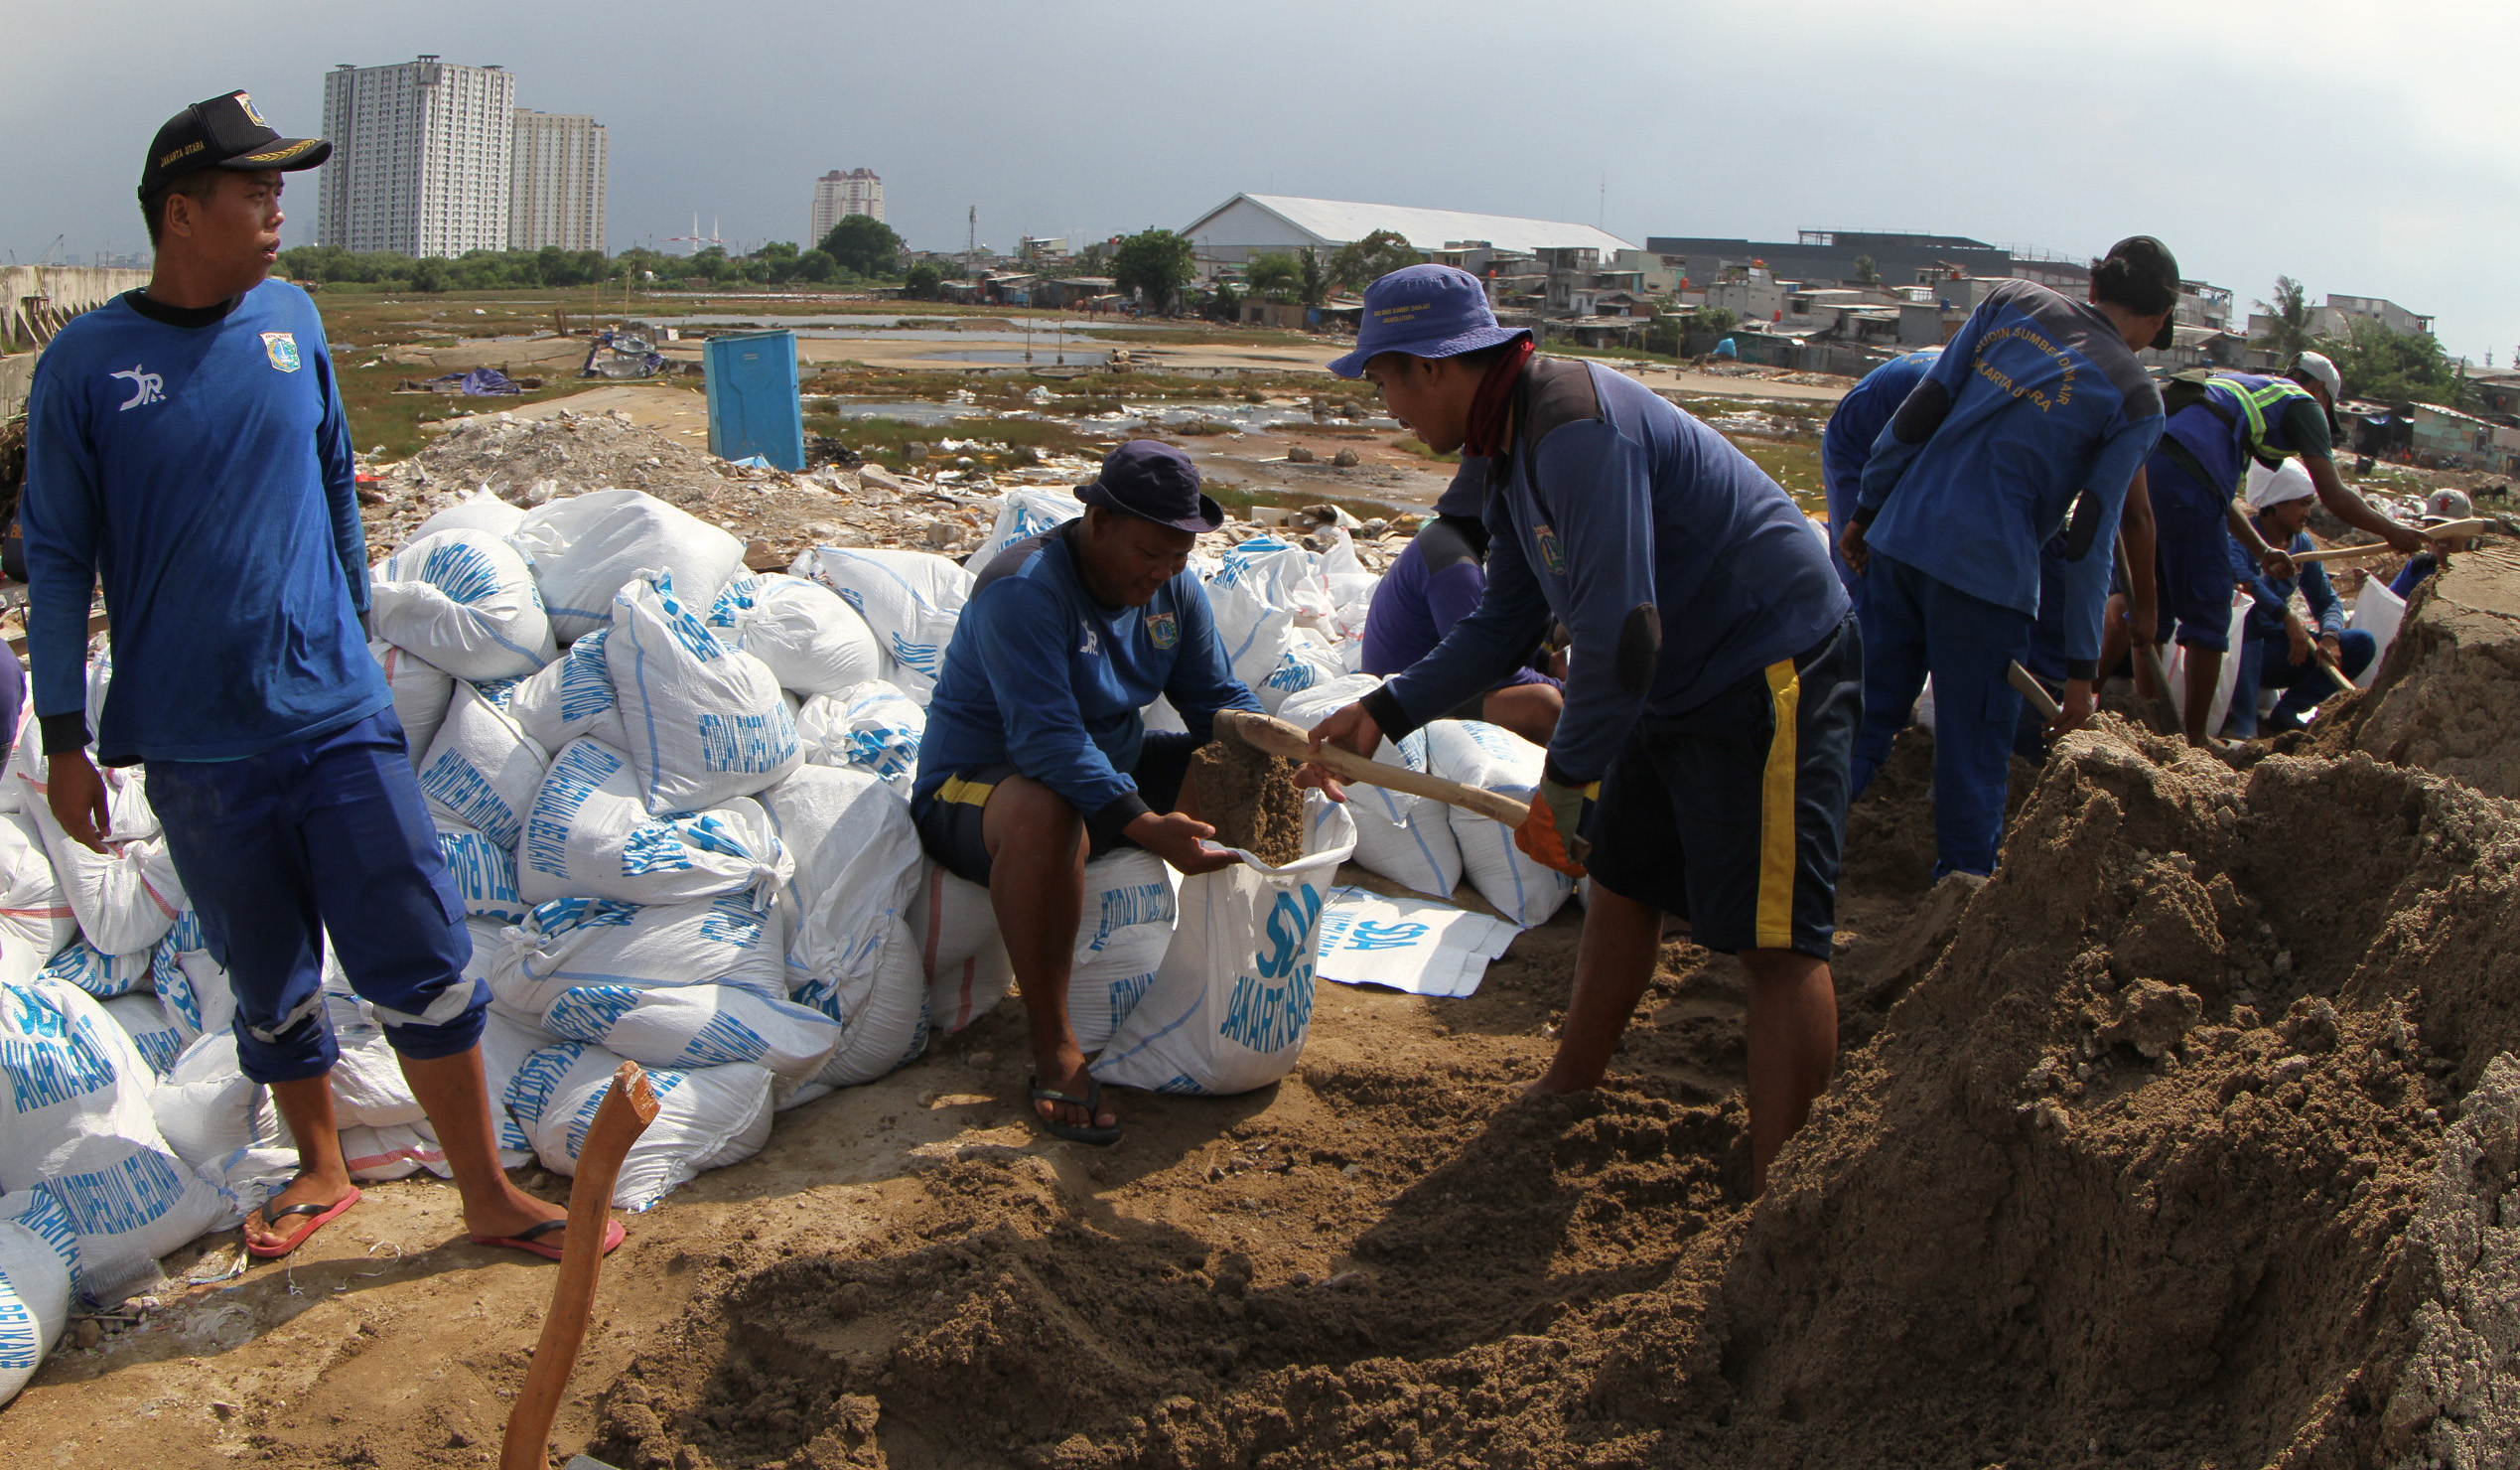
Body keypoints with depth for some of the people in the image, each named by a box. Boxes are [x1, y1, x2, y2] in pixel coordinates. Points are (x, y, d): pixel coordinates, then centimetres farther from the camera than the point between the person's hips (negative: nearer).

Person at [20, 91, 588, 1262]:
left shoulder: (291, 320, 2)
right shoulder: (85, 364, -6)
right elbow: (59, 561, -1)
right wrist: (65, 740, -2)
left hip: (337, 716, 1)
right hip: (194, 748, -1)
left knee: (421, 963, 1)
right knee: (270, 984, 13)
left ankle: (489, 1196, 13)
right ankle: (321, 1171, 35)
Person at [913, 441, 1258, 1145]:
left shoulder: (1174, 587, 0)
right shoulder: (1024, 589, -26)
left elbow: (1219, 702, 3)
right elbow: (1047, 740, -37)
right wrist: (1143, 826, -48)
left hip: (1111, 767, 8)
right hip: (977, 787, -8)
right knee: (1046, 816, -43)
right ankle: (1054, 1052, -33)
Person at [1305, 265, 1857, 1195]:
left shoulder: (1576, 428, -25)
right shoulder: (1509, 450, 9)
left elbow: (1620, 631, -30)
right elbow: (1504, 625, 16)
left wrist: (1564, 786, -21)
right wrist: (1384, 714, 9)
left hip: (1773, 674, -11)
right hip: (1681, 683, 11)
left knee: (1776, 941, -11)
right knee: (1621, 883, 20)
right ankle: (1567, 1095, 37)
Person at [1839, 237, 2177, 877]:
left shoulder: (2011, 301, 10)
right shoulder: (2136, 399, 0)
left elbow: (1918, 413, 6)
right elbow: (2091, 541, -4)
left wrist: (1865, 510, 15)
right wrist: (2082, 666, 2)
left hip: (1901, 537, 4)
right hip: (1986, 573, -4)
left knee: (1866, 716, 16)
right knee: (1973, 753, 8)